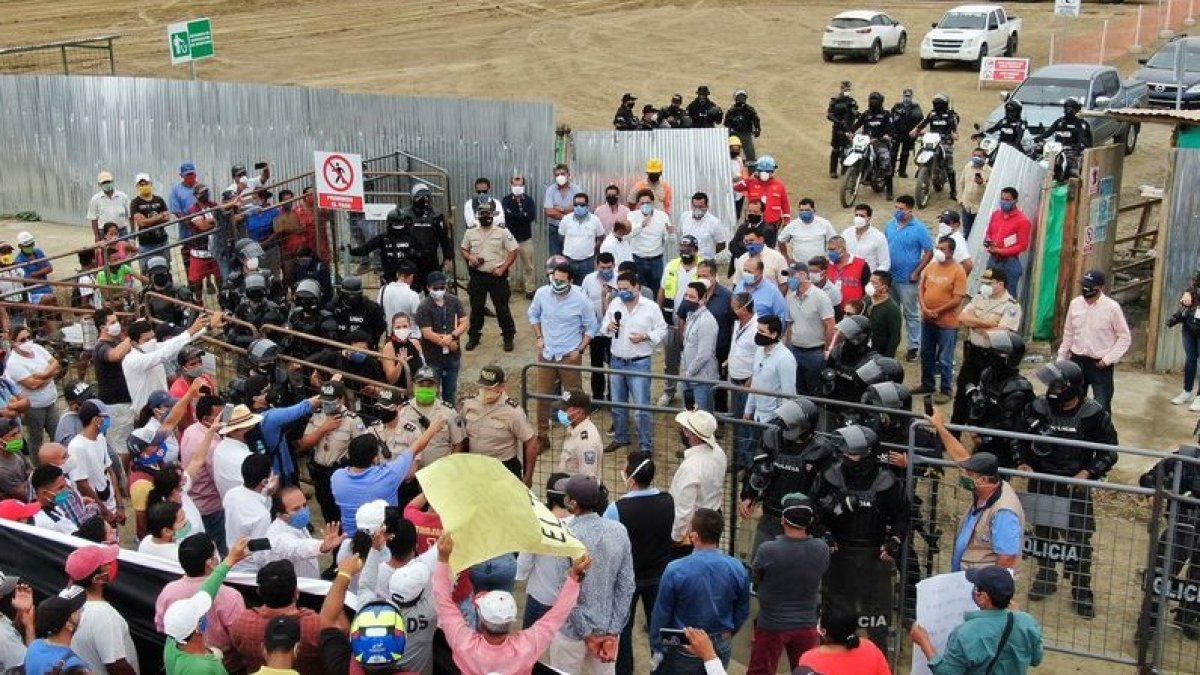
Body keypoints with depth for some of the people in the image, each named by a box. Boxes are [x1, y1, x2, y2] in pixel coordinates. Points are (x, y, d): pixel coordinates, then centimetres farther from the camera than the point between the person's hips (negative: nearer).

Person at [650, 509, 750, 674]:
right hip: (720, 648, 3)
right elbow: (743, 612, 2)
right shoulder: (738, 569, -11)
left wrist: (657, 649, 1)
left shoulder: (675, 570, -21)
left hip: (684, 649, -3)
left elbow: (661, 615, -12)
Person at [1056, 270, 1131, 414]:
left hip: (1100, 365, -5)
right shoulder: (1075, 303, 0)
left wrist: (1108, 359, -13)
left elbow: (1125, 338, -7)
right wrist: (1061, 358, 11)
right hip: (1077, 361, 5)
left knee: (1101, 407, -3)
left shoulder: (1112, 307, -13)